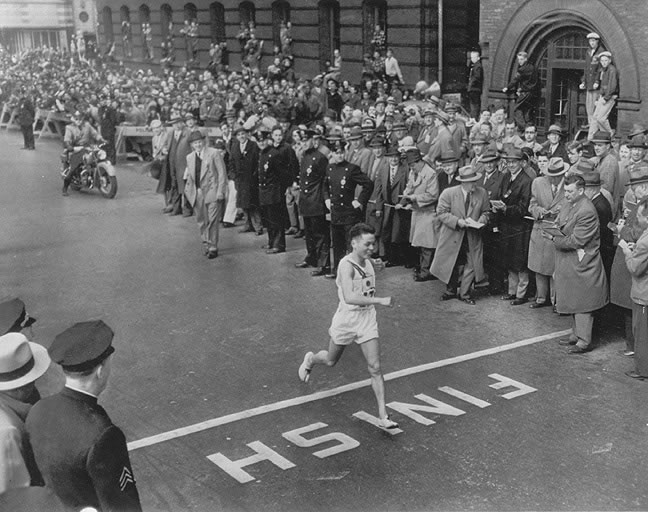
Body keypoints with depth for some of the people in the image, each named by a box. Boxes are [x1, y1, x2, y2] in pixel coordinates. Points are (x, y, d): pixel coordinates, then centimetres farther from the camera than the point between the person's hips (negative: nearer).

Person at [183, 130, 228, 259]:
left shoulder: (214, 154, -5)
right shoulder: (189, 157, 11)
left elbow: (222, 174, -6)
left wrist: (220, 192, -12)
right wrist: (187, 190, 8)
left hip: (212, 192, -5)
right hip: (197, 194, 5)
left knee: (212, 221, -6)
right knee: (202, 222, 11)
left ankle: (213, 248, 2)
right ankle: (206, 244, 25)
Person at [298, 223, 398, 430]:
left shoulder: (367, 262, -1)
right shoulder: (346, 265, -25)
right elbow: (349, 297, -39)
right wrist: (380, 300, -43)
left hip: (367, 319, 5)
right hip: (347, 319, -5)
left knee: (375, 368, -3)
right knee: (331, 361, 19)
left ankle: (383, 416, -2)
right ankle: (310, 360, 55)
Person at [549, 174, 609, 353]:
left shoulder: (587, 211, -22)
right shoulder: (569, 207, 8)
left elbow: (576, 241, -23)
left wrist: (554, 238, -16)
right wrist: (553, 229, 0)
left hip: (582, 265, -9)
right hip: (570, 265, 9)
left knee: (582, 303, -1)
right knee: (573, 302, 18)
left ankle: (584, 342, 7)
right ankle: (576, 334, 31)